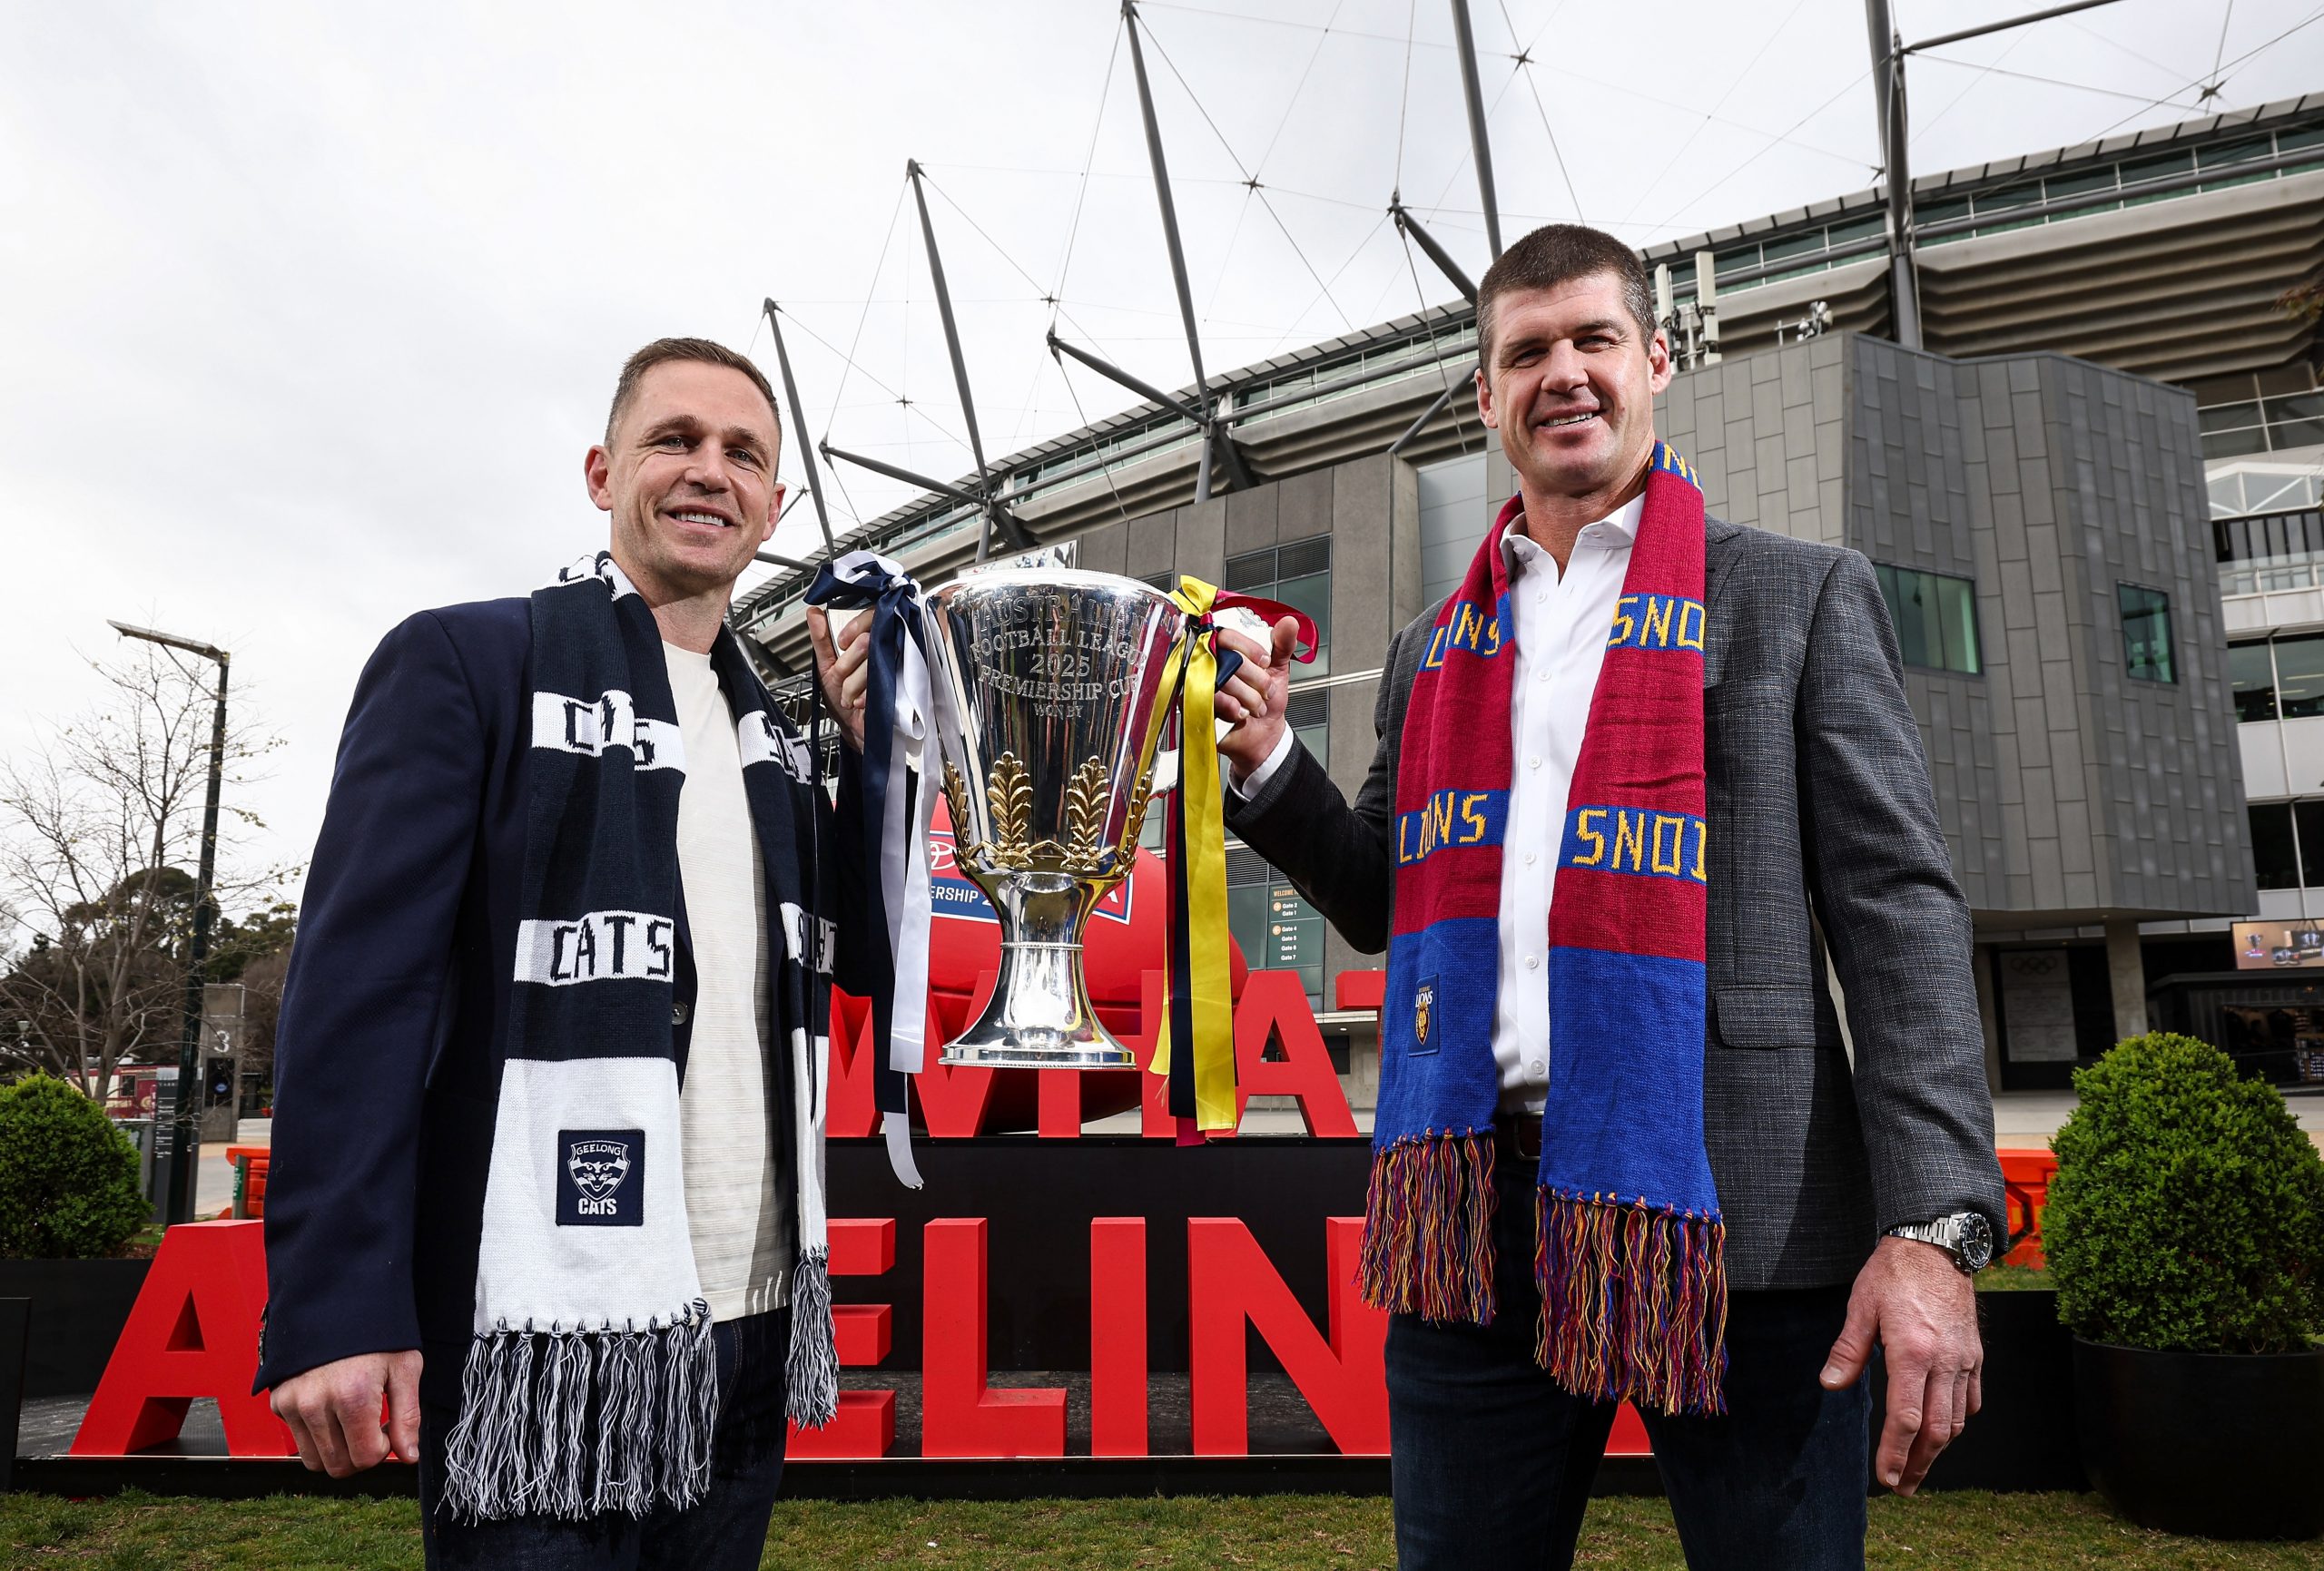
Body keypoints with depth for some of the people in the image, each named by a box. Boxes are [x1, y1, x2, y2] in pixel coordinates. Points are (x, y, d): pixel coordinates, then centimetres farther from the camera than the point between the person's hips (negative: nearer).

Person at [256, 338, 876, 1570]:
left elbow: (855, 957, 15)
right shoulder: (465, 662, -5)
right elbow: (357, 981, -11)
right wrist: (336, 1307, -17)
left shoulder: (772, 727, 12)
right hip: (550, 1337, -6)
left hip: (751, 1324, 6)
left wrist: (866, 753, 1)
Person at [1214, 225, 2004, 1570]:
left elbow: (1898, 907, -3)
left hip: (1734, 1219, -3)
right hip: (1475, 1213, 4)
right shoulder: (1434, 649, 15)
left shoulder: (1798, 595, 4)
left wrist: (1935, 1223, -13)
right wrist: (1268, 760, 3)